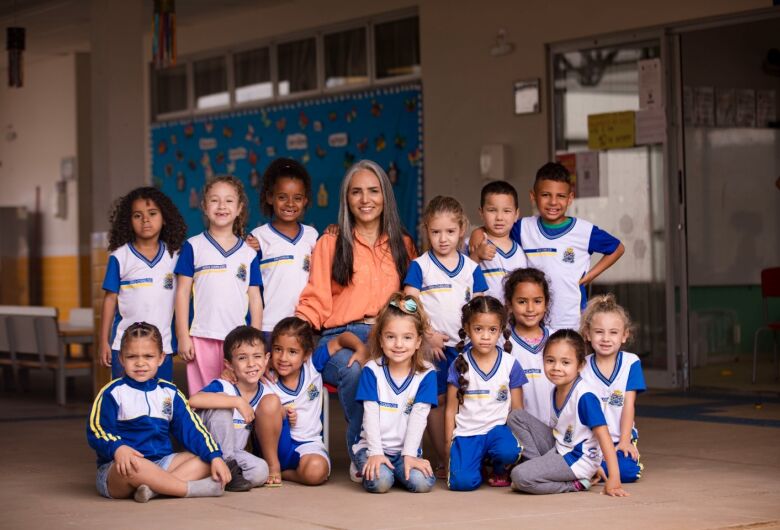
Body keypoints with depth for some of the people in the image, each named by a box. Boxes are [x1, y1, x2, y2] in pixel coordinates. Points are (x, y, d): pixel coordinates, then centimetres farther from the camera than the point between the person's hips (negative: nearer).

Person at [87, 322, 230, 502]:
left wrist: (215, 457, -6)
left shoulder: (169, 392, 13)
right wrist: (117, 448, -33)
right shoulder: (113, 392, -1)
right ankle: (193, 488, -28)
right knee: (134, 467, -39)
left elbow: (192, 428, 9)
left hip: (160, 464, 6)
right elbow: (96, 430, -11)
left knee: (205, 460, -12)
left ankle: (154, 488, -32)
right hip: (117, 469, -6)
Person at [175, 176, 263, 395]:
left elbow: (255, 298, 10)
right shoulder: (193, 246, 4)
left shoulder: (248, 253, 9)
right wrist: (182, 336, -3)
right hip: (202, 337, -2)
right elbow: (183, 292, 3)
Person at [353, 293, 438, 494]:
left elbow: (418, 416, -7)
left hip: (406, 449, 2)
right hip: (373, 446, -1)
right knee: (379, 482, -30)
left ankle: (396, 469, 7)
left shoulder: (426, 374, -1)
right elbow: (370, 414, -7)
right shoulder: (372, 371, -2)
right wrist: (376, 453, -16)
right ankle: (370, 465, 6)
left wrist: (409, 454, -15)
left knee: (422, 482, -25)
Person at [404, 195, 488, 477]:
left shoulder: (471, 268, 9)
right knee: (437, 402, -1)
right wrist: (429, 335, -11)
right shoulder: (419, 266, 0)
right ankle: (444, 462, 4)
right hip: (432, 346, -2)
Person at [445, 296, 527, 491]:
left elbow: (517, 409, 7)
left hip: (498, 428, 0)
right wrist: (449, 445, 4)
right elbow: (451, 410, 6)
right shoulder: (459, 365, 1)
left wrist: (519, 438, -3)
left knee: (509, 451, -36)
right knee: (462, 482, -24)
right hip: (466, 432, 0)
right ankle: (480, 461, 12)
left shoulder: (510, 365, 1)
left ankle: (500, 470, 2)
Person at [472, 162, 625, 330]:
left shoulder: (584, 231, -2)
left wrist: (590, 275, 3)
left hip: (573, 325, -2)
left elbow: (617, 249, 11)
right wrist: (478, 233, -5)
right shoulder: (524, 228, 3)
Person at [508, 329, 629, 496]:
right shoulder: (556, 390, 3)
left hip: (577, 459, -9)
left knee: (520, 476, -26)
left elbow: (603, 436, -24)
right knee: (516, 416, 5)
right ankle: (541, 467, 0)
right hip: (557, 448, 9)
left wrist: (613, 479, -29)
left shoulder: (585, 396, -22)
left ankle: (576, 484, -8)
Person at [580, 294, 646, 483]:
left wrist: (625, 441, -8)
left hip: (619, 439, 0)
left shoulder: (631, 363, 1)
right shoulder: (582, 366, 2)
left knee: (627, 470, -29)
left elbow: (628, 405, -2)